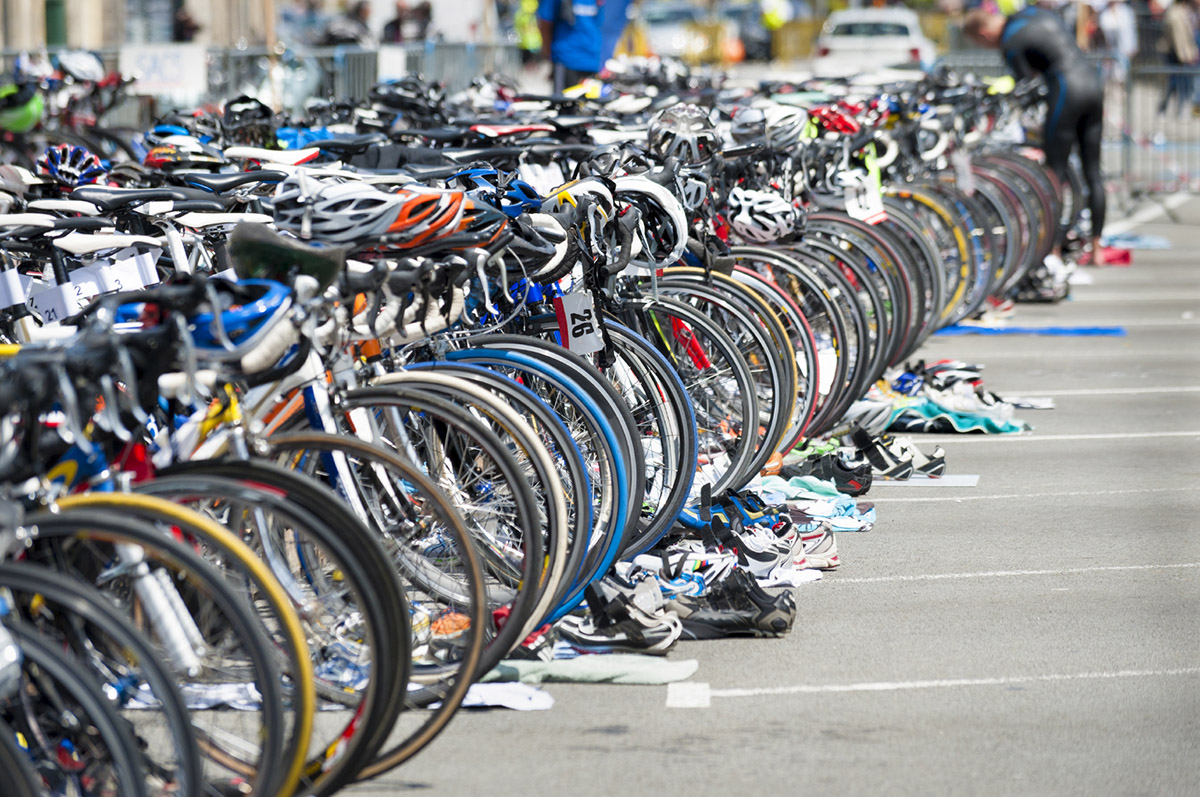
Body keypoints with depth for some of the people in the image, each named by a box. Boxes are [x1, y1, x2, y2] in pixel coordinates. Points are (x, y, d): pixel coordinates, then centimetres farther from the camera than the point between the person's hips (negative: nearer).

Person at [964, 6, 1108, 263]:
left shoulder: (1011, 44, -6)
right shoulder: (1036, 12, 17)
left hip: (1068, 92, -8)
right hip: (1094, 81, 8)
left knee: (1055, 175, 0)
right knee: (1093, 173, 11)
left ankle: (1054, 250, 2)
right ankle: (1097, 249, 13)